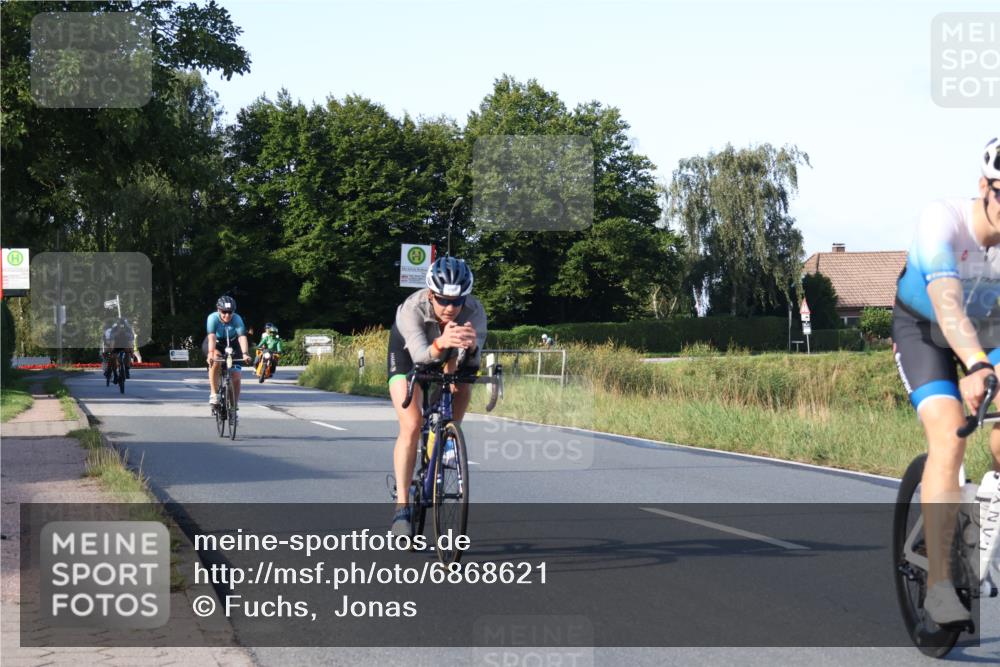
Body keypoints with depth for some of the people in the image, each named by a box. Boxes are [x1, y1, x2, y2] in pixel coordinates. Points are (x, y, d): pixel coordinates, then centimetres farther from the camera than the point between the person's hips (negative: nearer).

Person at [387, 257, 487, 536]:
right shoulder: (412, 308, -40)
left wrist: (471, 345, -67)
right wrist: (441, 344, -74)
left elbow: (473, 360, -43)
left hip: (447, 355, 4)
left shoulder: (474, 311, -34)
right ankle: (402, 507, -15)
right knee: (411, 425, -18)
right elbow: (419, 354, -53)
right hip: (408, 349, -4)